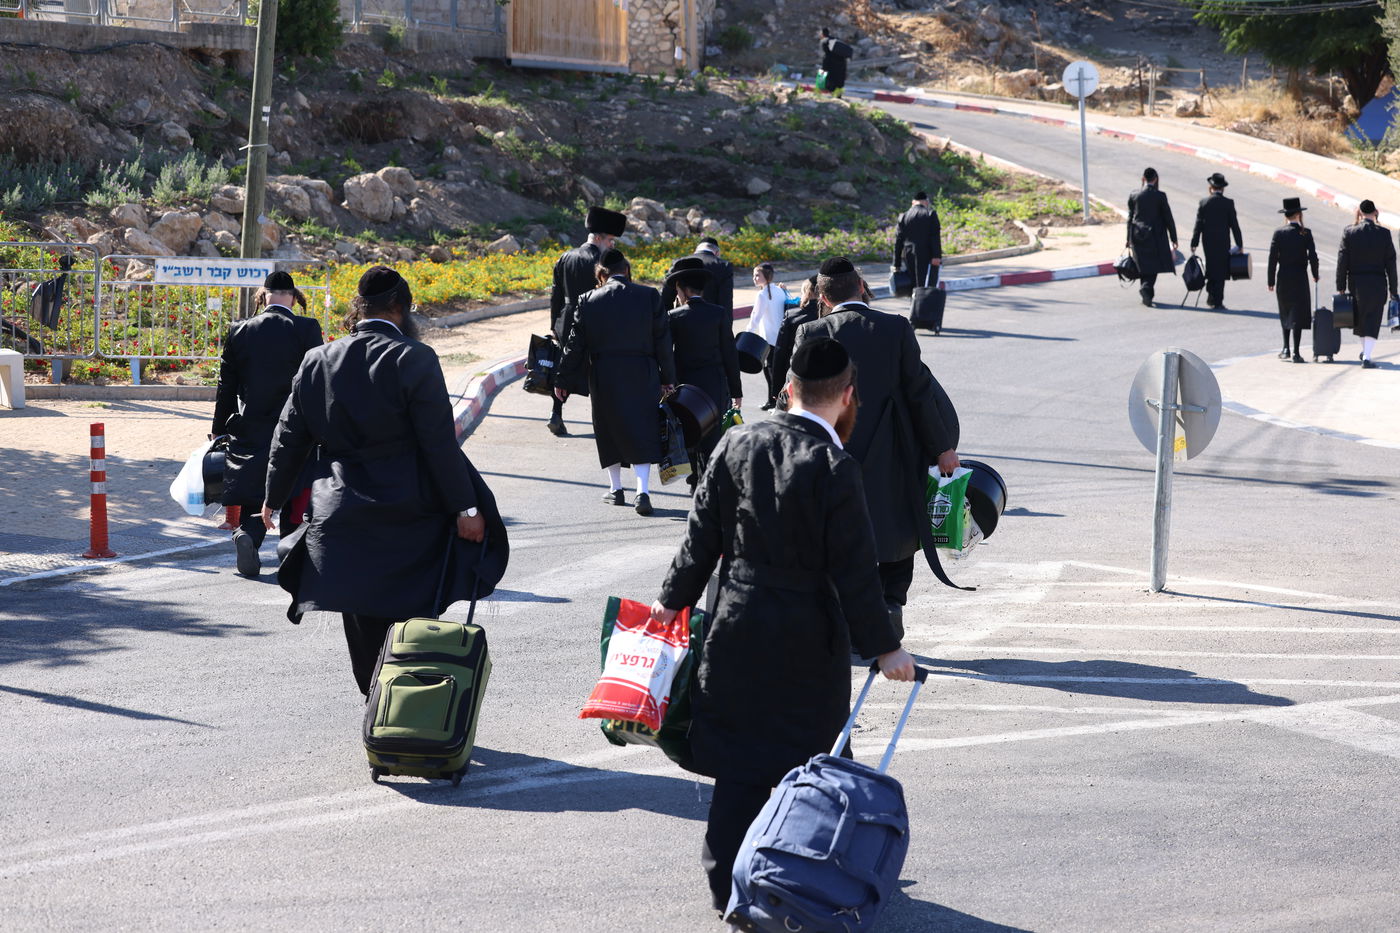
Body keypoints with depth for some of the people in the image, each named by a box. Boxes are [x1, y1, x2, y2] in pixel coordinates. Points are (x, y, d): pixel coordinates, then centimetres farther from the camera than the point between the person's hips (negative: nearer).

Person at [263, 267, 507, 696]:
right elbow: (440, 445, -14)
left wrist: (274, 497, 23)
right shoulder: (413, 360, -13)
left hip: (342, 519, 4)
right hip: (409, 516, -4)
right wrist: (465, 507, -8)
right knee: (412, 626, 4)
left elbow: (289, 439, 10)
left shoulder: (317, 362, 2)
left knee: (363, 625, 14)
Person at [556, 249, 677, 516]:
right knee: (642, 433, 3)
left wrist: (563, 380, 10)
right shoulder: (649, 296, -4)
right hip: (642, 376, -1)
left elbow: (575, 344, 1)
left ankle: (616, 489, 25)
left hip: (603, 378, 1)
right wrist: (667, 379, 8)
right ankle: (643, 491, -12)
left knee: (609, 431, 16)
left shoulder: (588, 301, -3)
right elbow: (663, 340, -1)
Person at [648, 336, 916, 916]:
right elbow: (854, 570, -14)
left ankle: (727, 885, 14)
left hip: (737, 634, 4)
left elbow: (702, 535, 6)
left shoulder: (736, 445, -1)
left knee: (739, 763, 10)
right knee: (806, 759, 9)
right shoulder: (833, 468, -16)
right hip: (807, 645, -4)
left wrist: (674, 600, 19)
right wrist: (883, 647, -7)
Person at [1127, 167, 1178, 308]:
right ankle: (1146, 287, -18)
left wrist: (1129, 239, 13)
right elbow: (1168, 218, -4)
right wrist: (1173, 238, 3)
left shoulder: (1133, 195, 1)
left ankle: (1147, 295, 14)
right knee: (1153, 265, 3)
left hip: (1138, 237, 3)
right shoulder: (1160, 196, -8)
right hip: (1155, 236, -3)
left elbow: (1130, 218, 6)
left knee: (1143, 266, 11)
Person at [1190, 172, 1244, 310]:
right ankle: (1217, 300, 3)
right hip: (1223, 242, -2)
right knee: (1221, 270, 4)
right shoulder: (1228, 203, -7)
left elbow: (1198, 224, -3)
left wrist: (1193, 244, 0)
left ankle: (1211, 298, 11)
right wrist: (1239, 244, 2)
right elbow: (1234, 225, -5)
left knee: (1211, 269, 15)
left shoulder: (1203, 202, -3)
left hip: (1208, 242, 2)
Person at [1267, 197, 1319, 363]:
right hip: (1300, 278, -2)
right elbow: (1312, 256, -8)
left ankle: (1286, 349, 16)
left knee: (1285, 313, 17)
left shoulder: (1278, 233, -3)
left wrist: (1271, 281, 2)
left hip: (1283, 277, 2)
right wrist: (1315, 274, 9)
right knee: (1298, 314, 0)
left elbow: (1272, 257, -4)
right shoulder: (1305, 233, -6)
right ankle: (1296, 353, -4)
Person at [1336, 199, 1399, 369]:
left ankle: (1365, 350, 38)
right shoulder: (1384, 234, -6)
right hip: (1378, 284, -1)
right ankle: (1367, 357, -8)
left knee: (1359, 317, 21)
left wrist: (1341, 287, 0)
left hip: (1356, 283, 1)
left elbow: (1342, 261, -5)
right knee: (1372, 320, 1)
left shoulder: (1349, 233, -6)